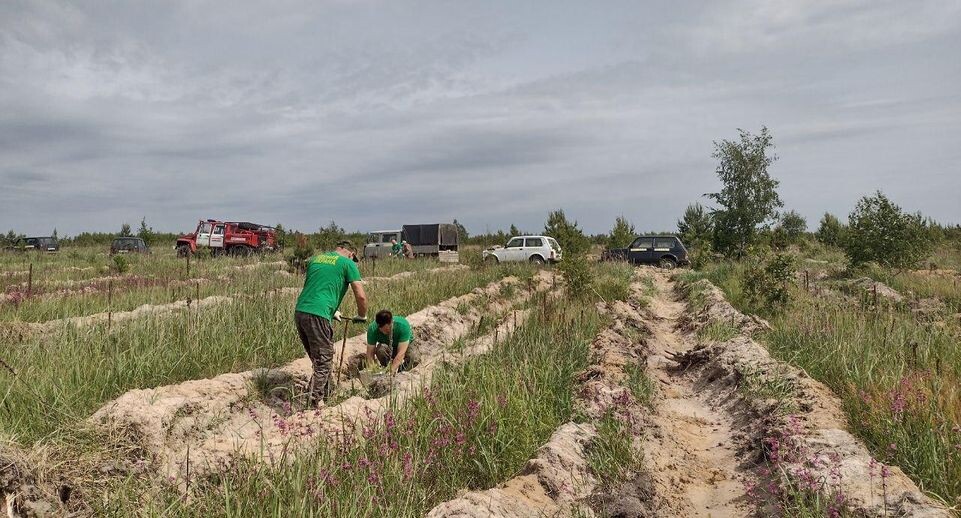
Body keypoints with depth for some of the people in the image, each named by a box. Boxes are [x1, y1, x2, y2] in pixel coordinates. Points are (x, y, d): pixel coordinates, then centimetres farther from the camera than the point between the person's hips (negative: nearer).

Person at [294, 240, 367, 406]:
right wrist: (362, 316, 15)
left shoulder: (315, 259, 22)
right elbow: (361, 296, -2)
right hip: (317, 316, -7)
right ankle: (312, 404, -1)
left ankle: (327, 395, 33)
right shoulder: (347, 263, 3)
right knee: (323, 363, 1)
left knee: (318, 359, 21)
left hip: (299, 311, 7)